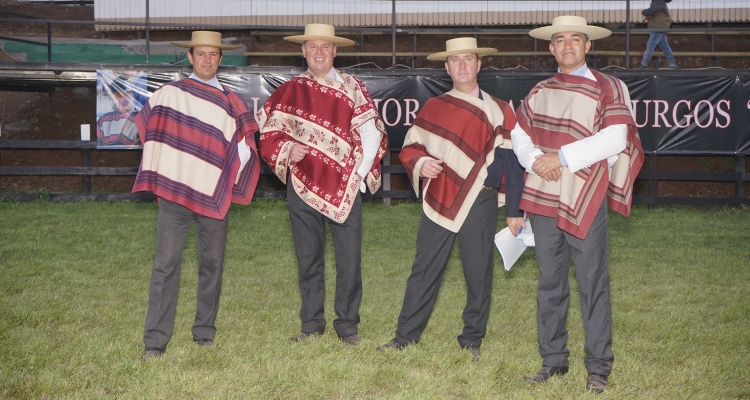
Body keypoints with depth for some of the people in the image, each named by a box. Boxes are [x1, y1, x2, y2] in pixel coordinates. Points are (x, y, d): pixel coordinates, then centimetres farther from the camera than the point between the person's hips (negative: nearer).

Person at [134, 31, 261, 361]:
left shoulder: (232, 103, 8)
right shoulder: (168, 94, 5)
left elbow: (244, 148, 8)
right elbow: (147, 127, 12)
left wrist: (230, 186, 1)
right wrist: (161, 177, 7)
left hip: (213, 195, 2)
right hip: (174, 193, -2)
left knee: (212, 265, 7)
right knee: (165, 265, -5)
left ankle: (205, 333, 18)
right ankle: (155, 341, -4)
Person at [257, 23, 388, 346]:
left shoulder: (352, 88, 2)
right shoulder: (289, 91, 7)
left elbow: (372, 135, 0)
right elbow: (268, 130, 11)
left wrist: (360, 174, -6)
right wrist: (287, 150, -7)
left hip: (344, 186, -2)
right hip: (302, 185, 2)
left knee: (349, 257, -1)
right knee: (308, 257, 9)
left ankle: (347, 325, 11)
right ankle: (312, 323, 19)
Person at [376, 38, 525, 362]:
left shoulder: (498, 111, 3)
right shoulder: (433, 108, 10)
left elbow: (511, 162, 1)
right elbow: (409, 148, 16)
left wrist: (513, 210, -3)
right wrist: (420, 163, -8)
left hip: (479, 202, -2)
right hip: (437, 200, 2)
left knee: (478, 272, 3)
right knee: (424, 270, 5)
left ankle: (472, 340, 16)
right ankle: (406, 336, 13)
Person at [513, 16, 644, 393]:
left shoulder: (609, 88, -2)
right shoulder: (539, 92, 14)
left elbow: (615, 139, -14)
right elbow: (519, 134, 13)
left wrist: (562, 157, -17)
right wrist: (535, 160, -8)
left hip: (586, 200, -5)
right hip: (544, 199, 5)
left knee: (593, 285, -2)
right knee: (550, 283, 10)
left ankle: (598, 367, 7)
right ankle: (553, 359, 20)